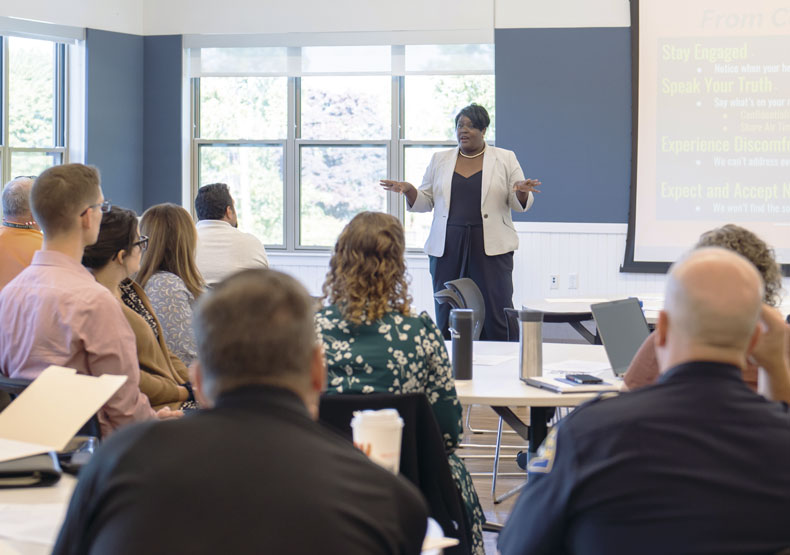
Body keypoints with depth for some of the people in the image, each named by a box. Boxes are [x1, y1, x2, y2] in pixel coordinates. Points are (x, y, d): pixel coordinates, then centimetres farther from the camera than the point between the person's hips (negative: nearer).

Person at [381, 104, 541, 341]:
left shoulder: (505, 159, 6)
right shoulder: (439, 160, 12)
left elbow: (520, 203, 5)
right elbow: (425, 202, 13)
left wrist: (522, 191, -17)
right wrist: (409, 190, -6)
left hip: (491, 248, -2)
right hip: (447, 248, 2)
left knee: (496, 316, -7)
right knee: (447, 317, 0)